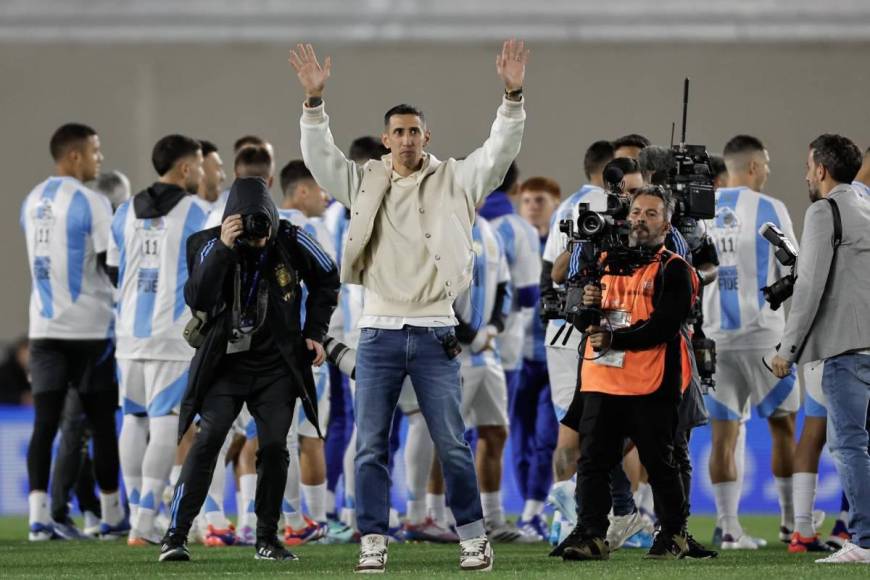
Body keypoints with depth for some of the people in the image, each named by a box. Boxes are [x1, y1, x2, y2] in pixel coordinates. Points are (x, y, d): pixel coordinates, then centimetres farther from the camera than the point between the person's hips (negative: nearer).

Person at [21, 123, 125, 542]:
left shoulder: (32, 202, 11)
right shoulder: (90, 202, -11)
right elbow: (112, 264, -10)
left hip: (44, 327, 5)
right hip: (89, 326, -5)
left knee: (45, 422, 0)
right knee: (102, 422, 5)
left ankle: (39, 517, -9)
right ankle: (112, 517, 11)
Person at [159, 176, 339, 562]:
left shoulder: (291, 242, -8)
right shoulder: (212, 245, -14)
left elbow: (326, 279, 11)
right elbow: (197, 301, -29)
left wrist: (315, 333, 5)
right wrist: (223, 249, -37)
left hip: (276, 366, 2)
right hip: (226, 364, -2)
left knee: (274, 446, -5)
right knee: (209, 438, -16)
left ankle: (267, 539, 9)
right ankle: (175, 536, -17)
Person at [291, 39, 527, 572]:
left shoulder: (453, 182, 4)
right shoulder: (365, 184, 9)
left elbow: (500, 151, -6)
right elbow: (320, 155, 0)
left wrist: (513, 96, -20)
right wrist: (315, 99, -14)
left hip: (434, 332, -2)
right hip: (378, 332, 2)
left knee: (453, 444, 0)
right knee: (371, 447, 1)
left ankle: (474, 538, 7)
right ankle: (373, 542, 5)